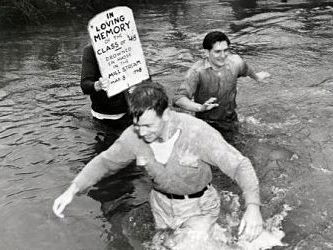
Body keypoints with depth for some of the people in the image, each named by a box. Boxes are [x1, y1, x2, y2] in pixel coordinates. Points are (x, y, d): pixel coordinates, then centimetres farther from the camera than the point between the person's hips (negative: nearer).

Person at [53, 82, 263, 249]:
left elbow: (240, 165, -30)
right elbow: (105, 162, -5)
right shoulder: (134, 136, -18)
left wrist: (253, 206, -45)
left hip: (198, 207, -4)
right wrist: (72, 190, -18)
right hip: (162, 206, 5)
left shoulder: (198, 132, -30)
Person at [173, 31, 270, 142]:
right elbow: (178, 98, -31)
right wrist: (200, 107, -47)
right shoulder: (197, 70, -25)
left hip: (229, 123, 4)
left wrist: (256, 76, 35)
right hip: (205, 124, -3)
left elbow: (246, 69, 14)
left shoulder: (235, 62, -11)